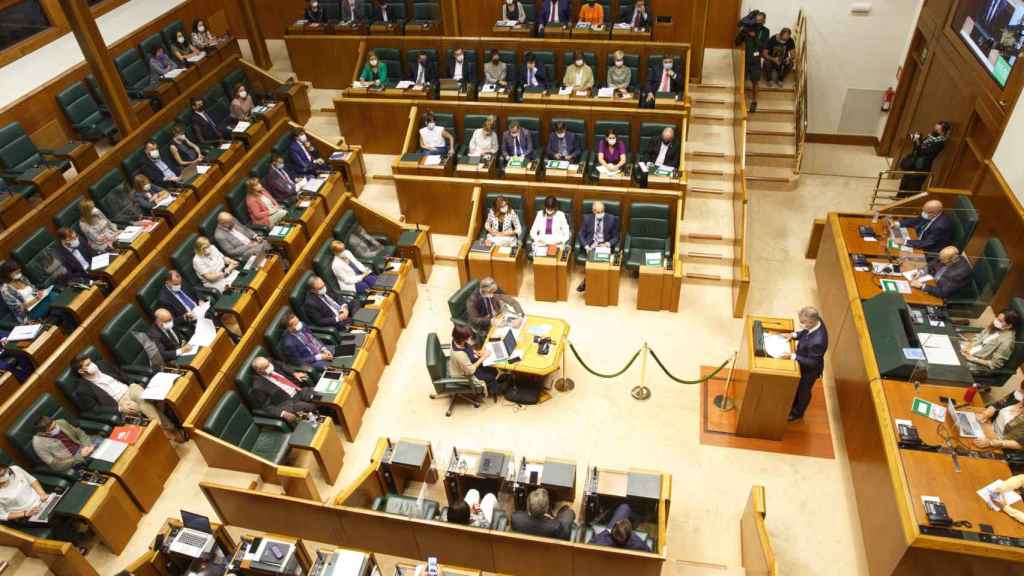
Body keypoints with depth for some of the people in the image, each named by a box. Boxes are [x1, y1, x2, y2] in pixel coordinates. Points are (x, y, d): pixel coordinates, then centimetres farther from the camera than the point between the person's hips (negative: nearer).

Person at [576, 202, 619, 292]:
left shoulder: (612, 219, 2)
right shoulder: (587, 218, 5)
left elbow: (615, 237, 5)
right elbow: (581, 235, 5)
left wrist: (608, 244, -15)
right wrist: (586, 246, -13)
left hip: (605, 245, 0)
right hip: (591, 245, 0)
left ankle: (586, 281, -22)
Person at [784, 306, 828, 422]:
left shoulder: (817, 341, -46)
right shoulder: (817, 321, -23)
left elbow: (812, 362, -30)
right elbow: (805, 332, 0)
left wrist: (793, 356, -31)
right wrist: (794, 335, -15)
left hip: (810, 369, -7)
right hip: (803, 364, 7)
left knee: (803, 390, 23)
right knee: (797, 387, 32)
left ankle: (797, 412, 51)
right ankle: (793, 405, 59)